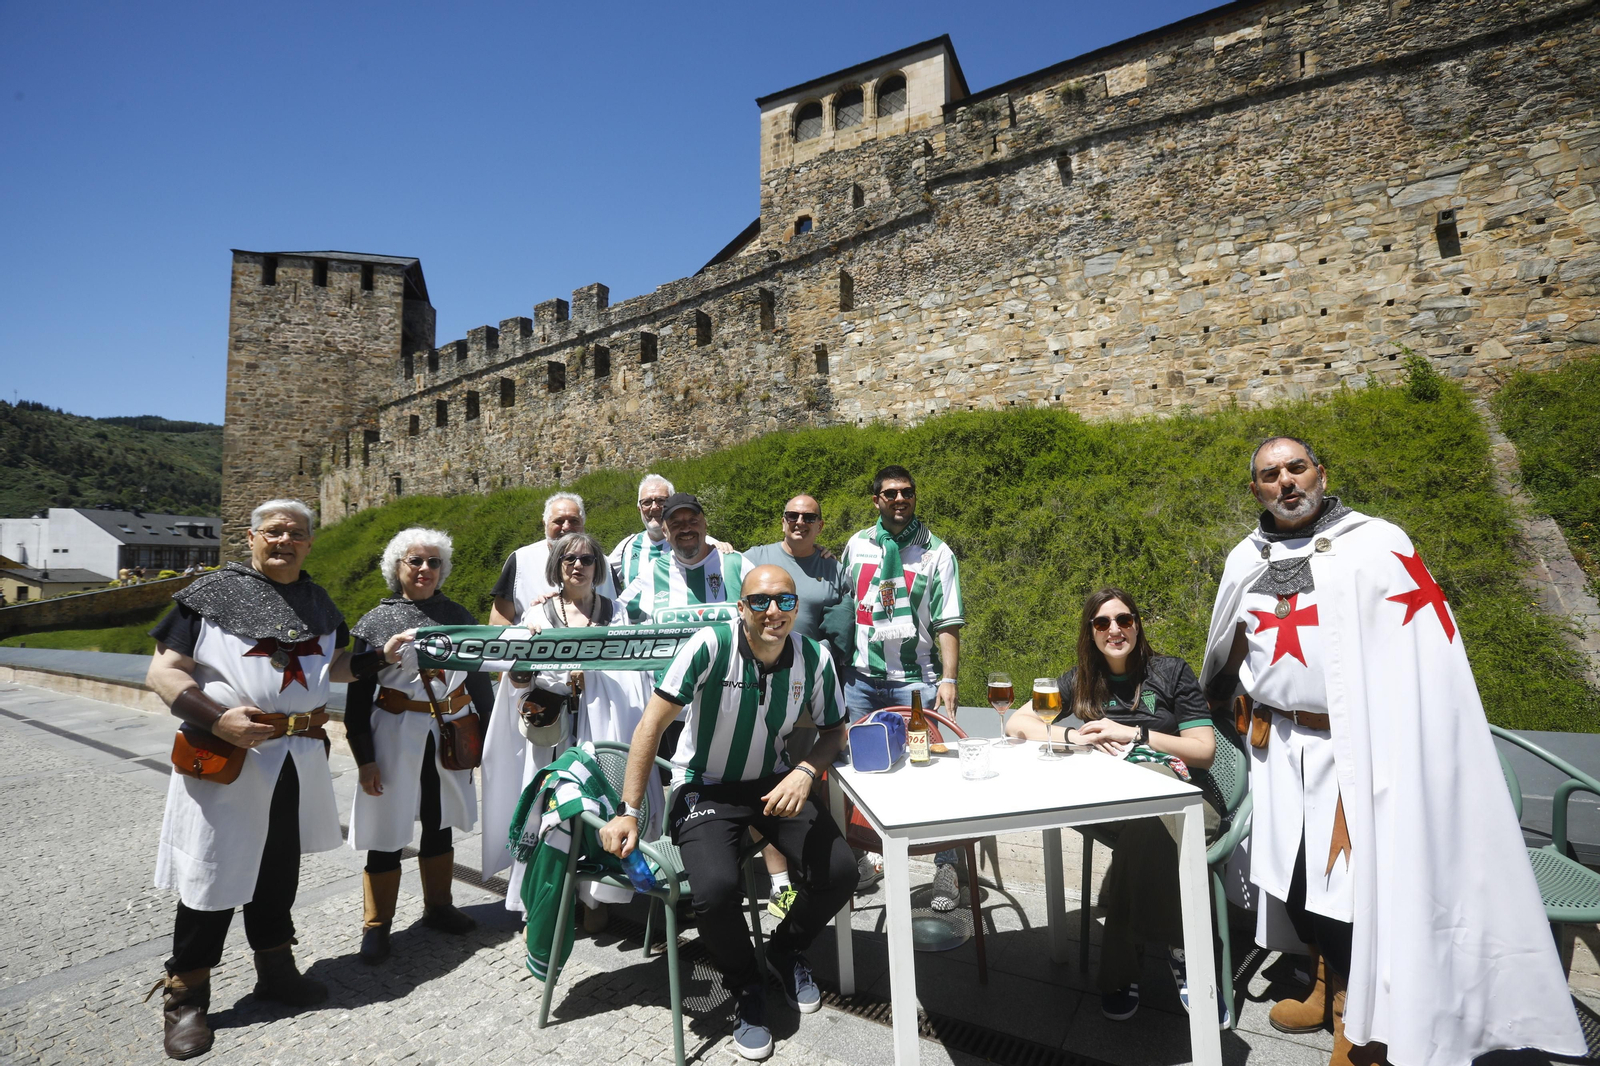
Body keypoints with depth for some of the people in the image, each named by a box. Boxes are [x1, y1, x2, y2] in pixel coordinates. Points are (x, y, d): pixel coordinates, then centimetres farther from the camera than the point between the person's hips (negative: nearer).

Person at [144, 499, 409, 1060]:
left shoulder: (317, 602, 10)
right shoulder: (214, 593, -6)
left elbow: (334, 665, 21)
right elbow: (163, 672, -8)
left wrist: (381, 657, 4)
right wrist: (217, 719, -22)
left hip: (300, 758, 5)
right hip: (226, 758, -5)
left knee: (280, 867, 17)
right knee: (214, 872, 3)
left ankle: (275, 968, 35)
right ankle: (185, 996, 22)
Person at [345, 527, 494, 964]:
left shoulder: (457, 615, 5)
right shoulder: (376, 621, -2)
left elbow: (478, 676, 11)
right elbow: (358, 696, -2)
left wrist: (488, 732, 9)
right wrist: (364, 757, -5)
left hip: (451, 735, 3)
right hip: (396, 736, -3)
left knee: (439, 822, 15)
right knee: (388, 831, 3)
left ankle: (438, 907, 32)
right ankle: (376, 926, 20)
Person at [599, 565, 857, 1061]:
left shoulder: (814, 658, -11)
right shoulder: (710, 646, -23)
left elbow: (833, 730, 2)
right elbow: (653, 723, -18)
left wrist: (805, 772, -20)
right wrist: (628, 813, -17)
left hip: (772, 783, 4)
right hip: (705, 788, -3)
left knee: (840, 873, -11)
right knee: (715, 890, -27)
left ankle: (785, 950, 23)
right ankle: (747, 989, 8)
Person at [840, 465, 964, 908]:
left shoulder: (936, 552, 1)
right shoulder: (855, 546, 9)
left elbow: (947, 623, -3)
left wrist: (948, 679, -13)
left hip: (914, 680, -3)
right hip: (860, 677, 3)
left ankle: (946, 867, 11)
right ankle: (864, 853, 27)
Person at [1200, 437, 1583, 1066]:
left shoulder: (1376, 544, -10)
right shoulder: (1247, 560, 6)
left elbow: (1418, 657, -12)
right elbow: (1231, 651, 21)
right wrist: (1253, 714, 23)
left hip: (1359, 748, -5)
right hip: (1283, 748, 5)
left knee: (1354, 876, 1)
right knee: (1295, 870, 13)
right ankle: (1331, 989, 36)